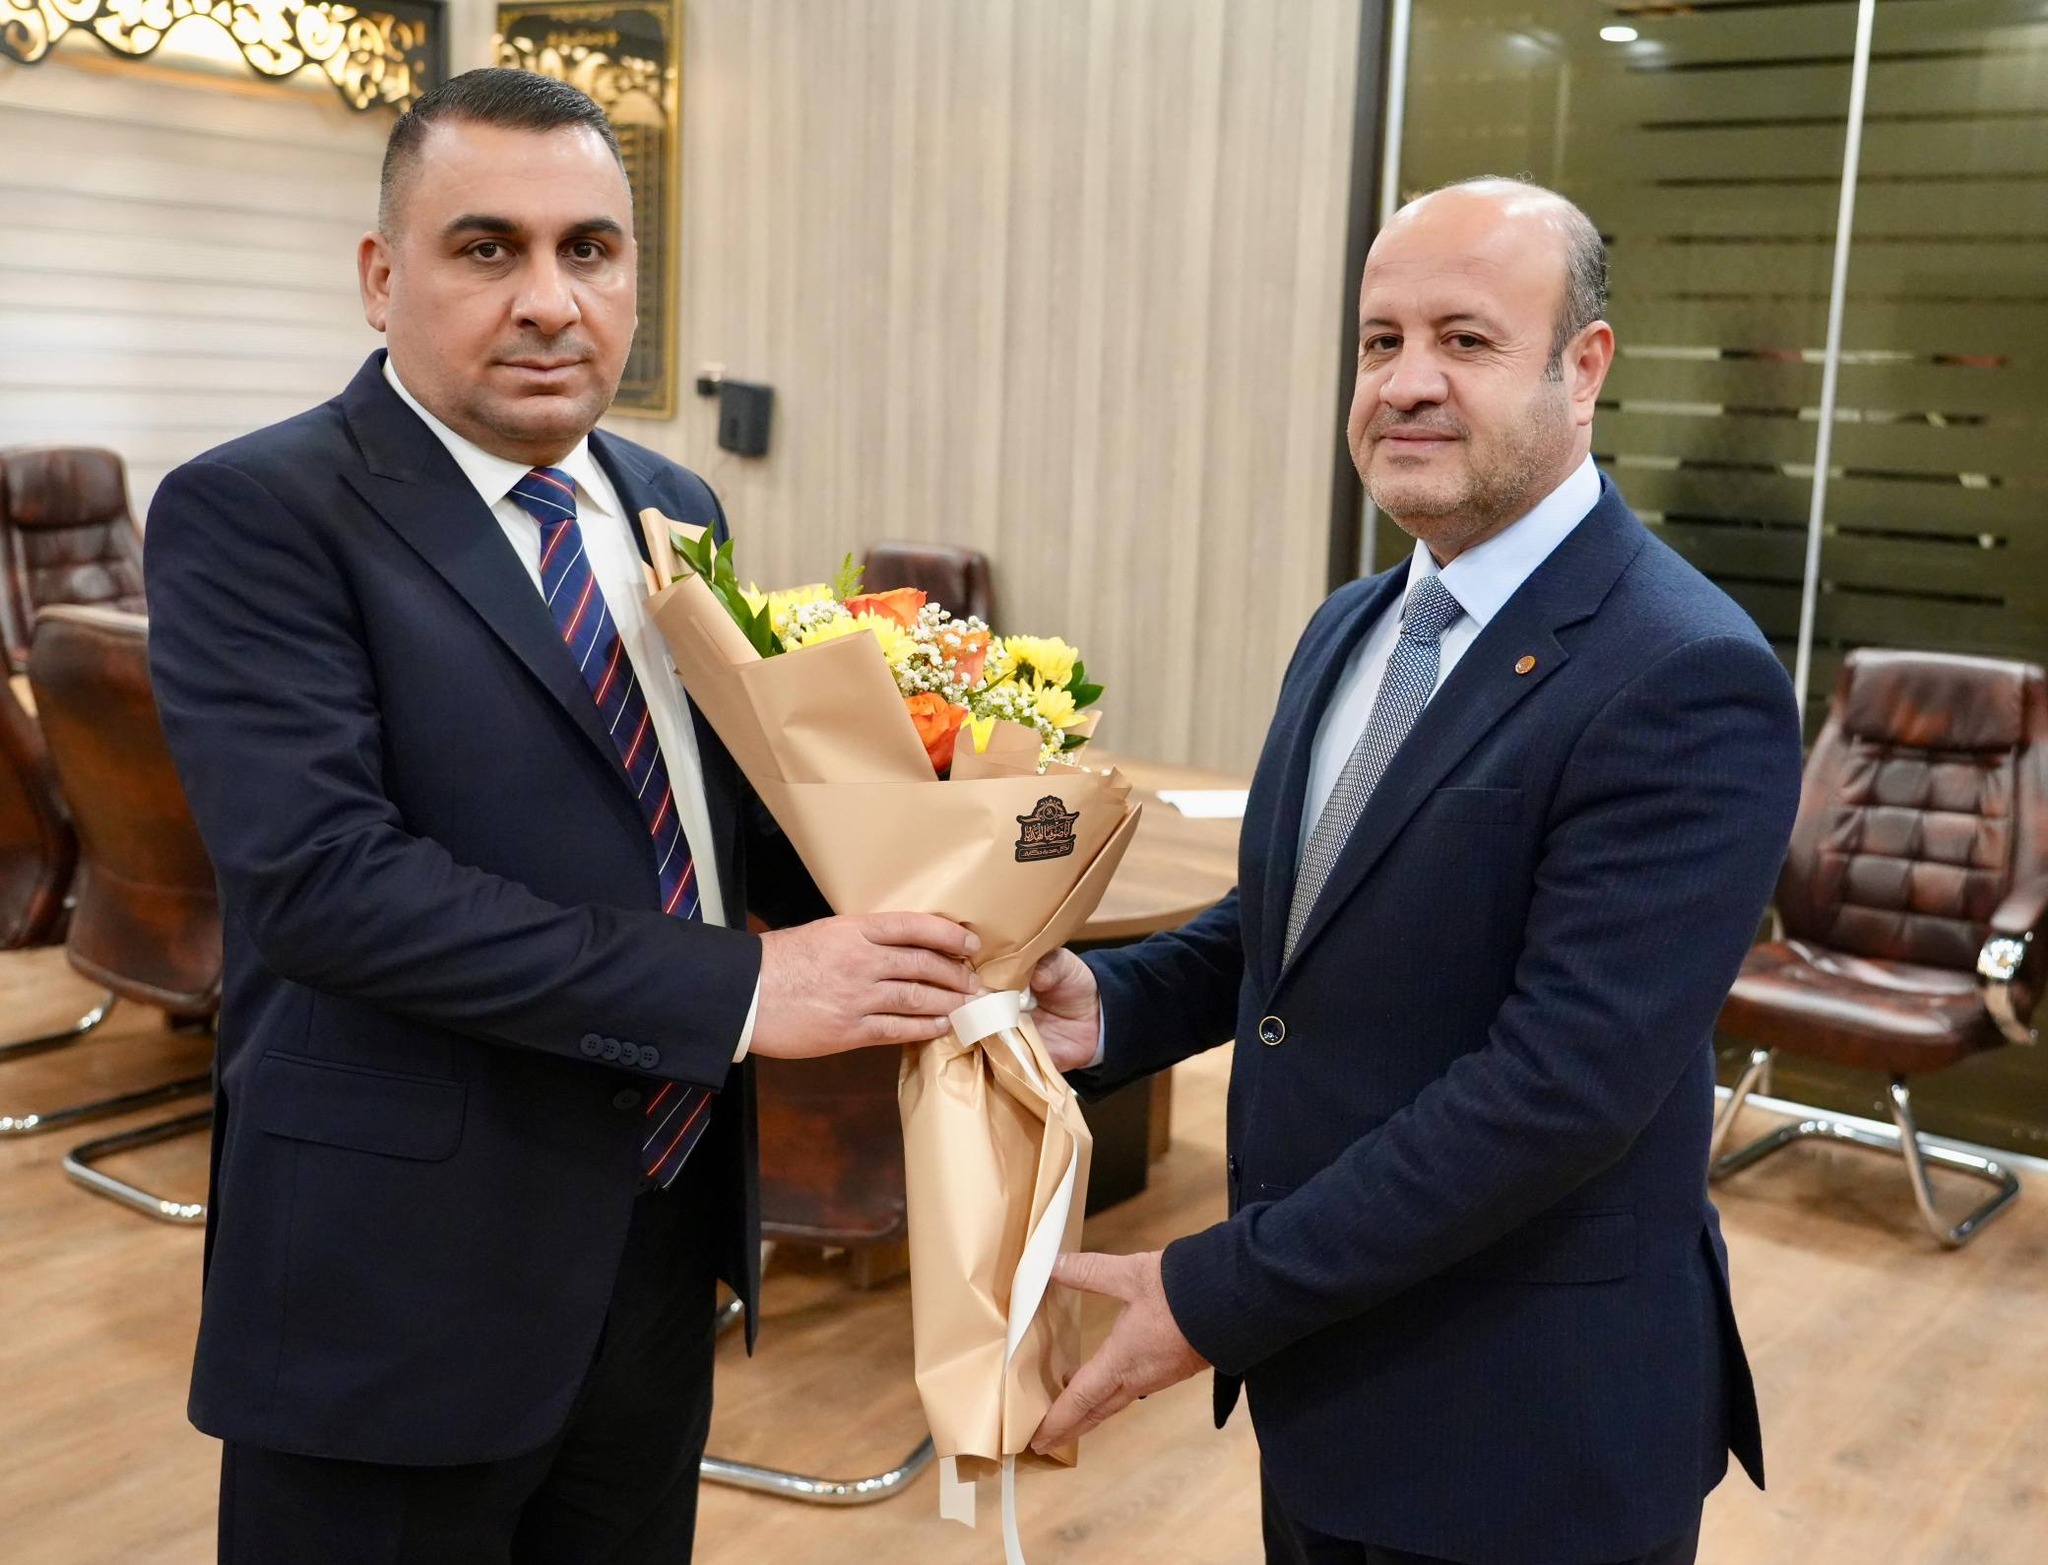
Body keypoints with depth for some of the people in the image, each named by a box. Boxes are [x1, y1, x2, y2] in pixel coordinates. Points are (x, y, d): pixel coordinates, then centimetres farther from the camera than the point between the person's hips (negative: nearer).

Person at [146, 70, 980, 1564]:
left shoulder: (673, 508, 8)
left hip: (666, 1249, 6)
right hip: (406, 1285, -6)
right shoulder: (252, 515, -13)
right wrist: (738, 987, -26)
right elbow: (320, 873, -24)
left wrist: (904, 915, -6)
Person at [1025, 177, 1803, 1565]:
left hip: (1529, 1439, -7)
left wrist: (1215, 1292, -22)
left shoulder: (1688, 682, -21)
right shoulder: (1355, 627, 6)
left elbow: (1560, 1082, -26)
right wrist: (1111, 1004, -5)